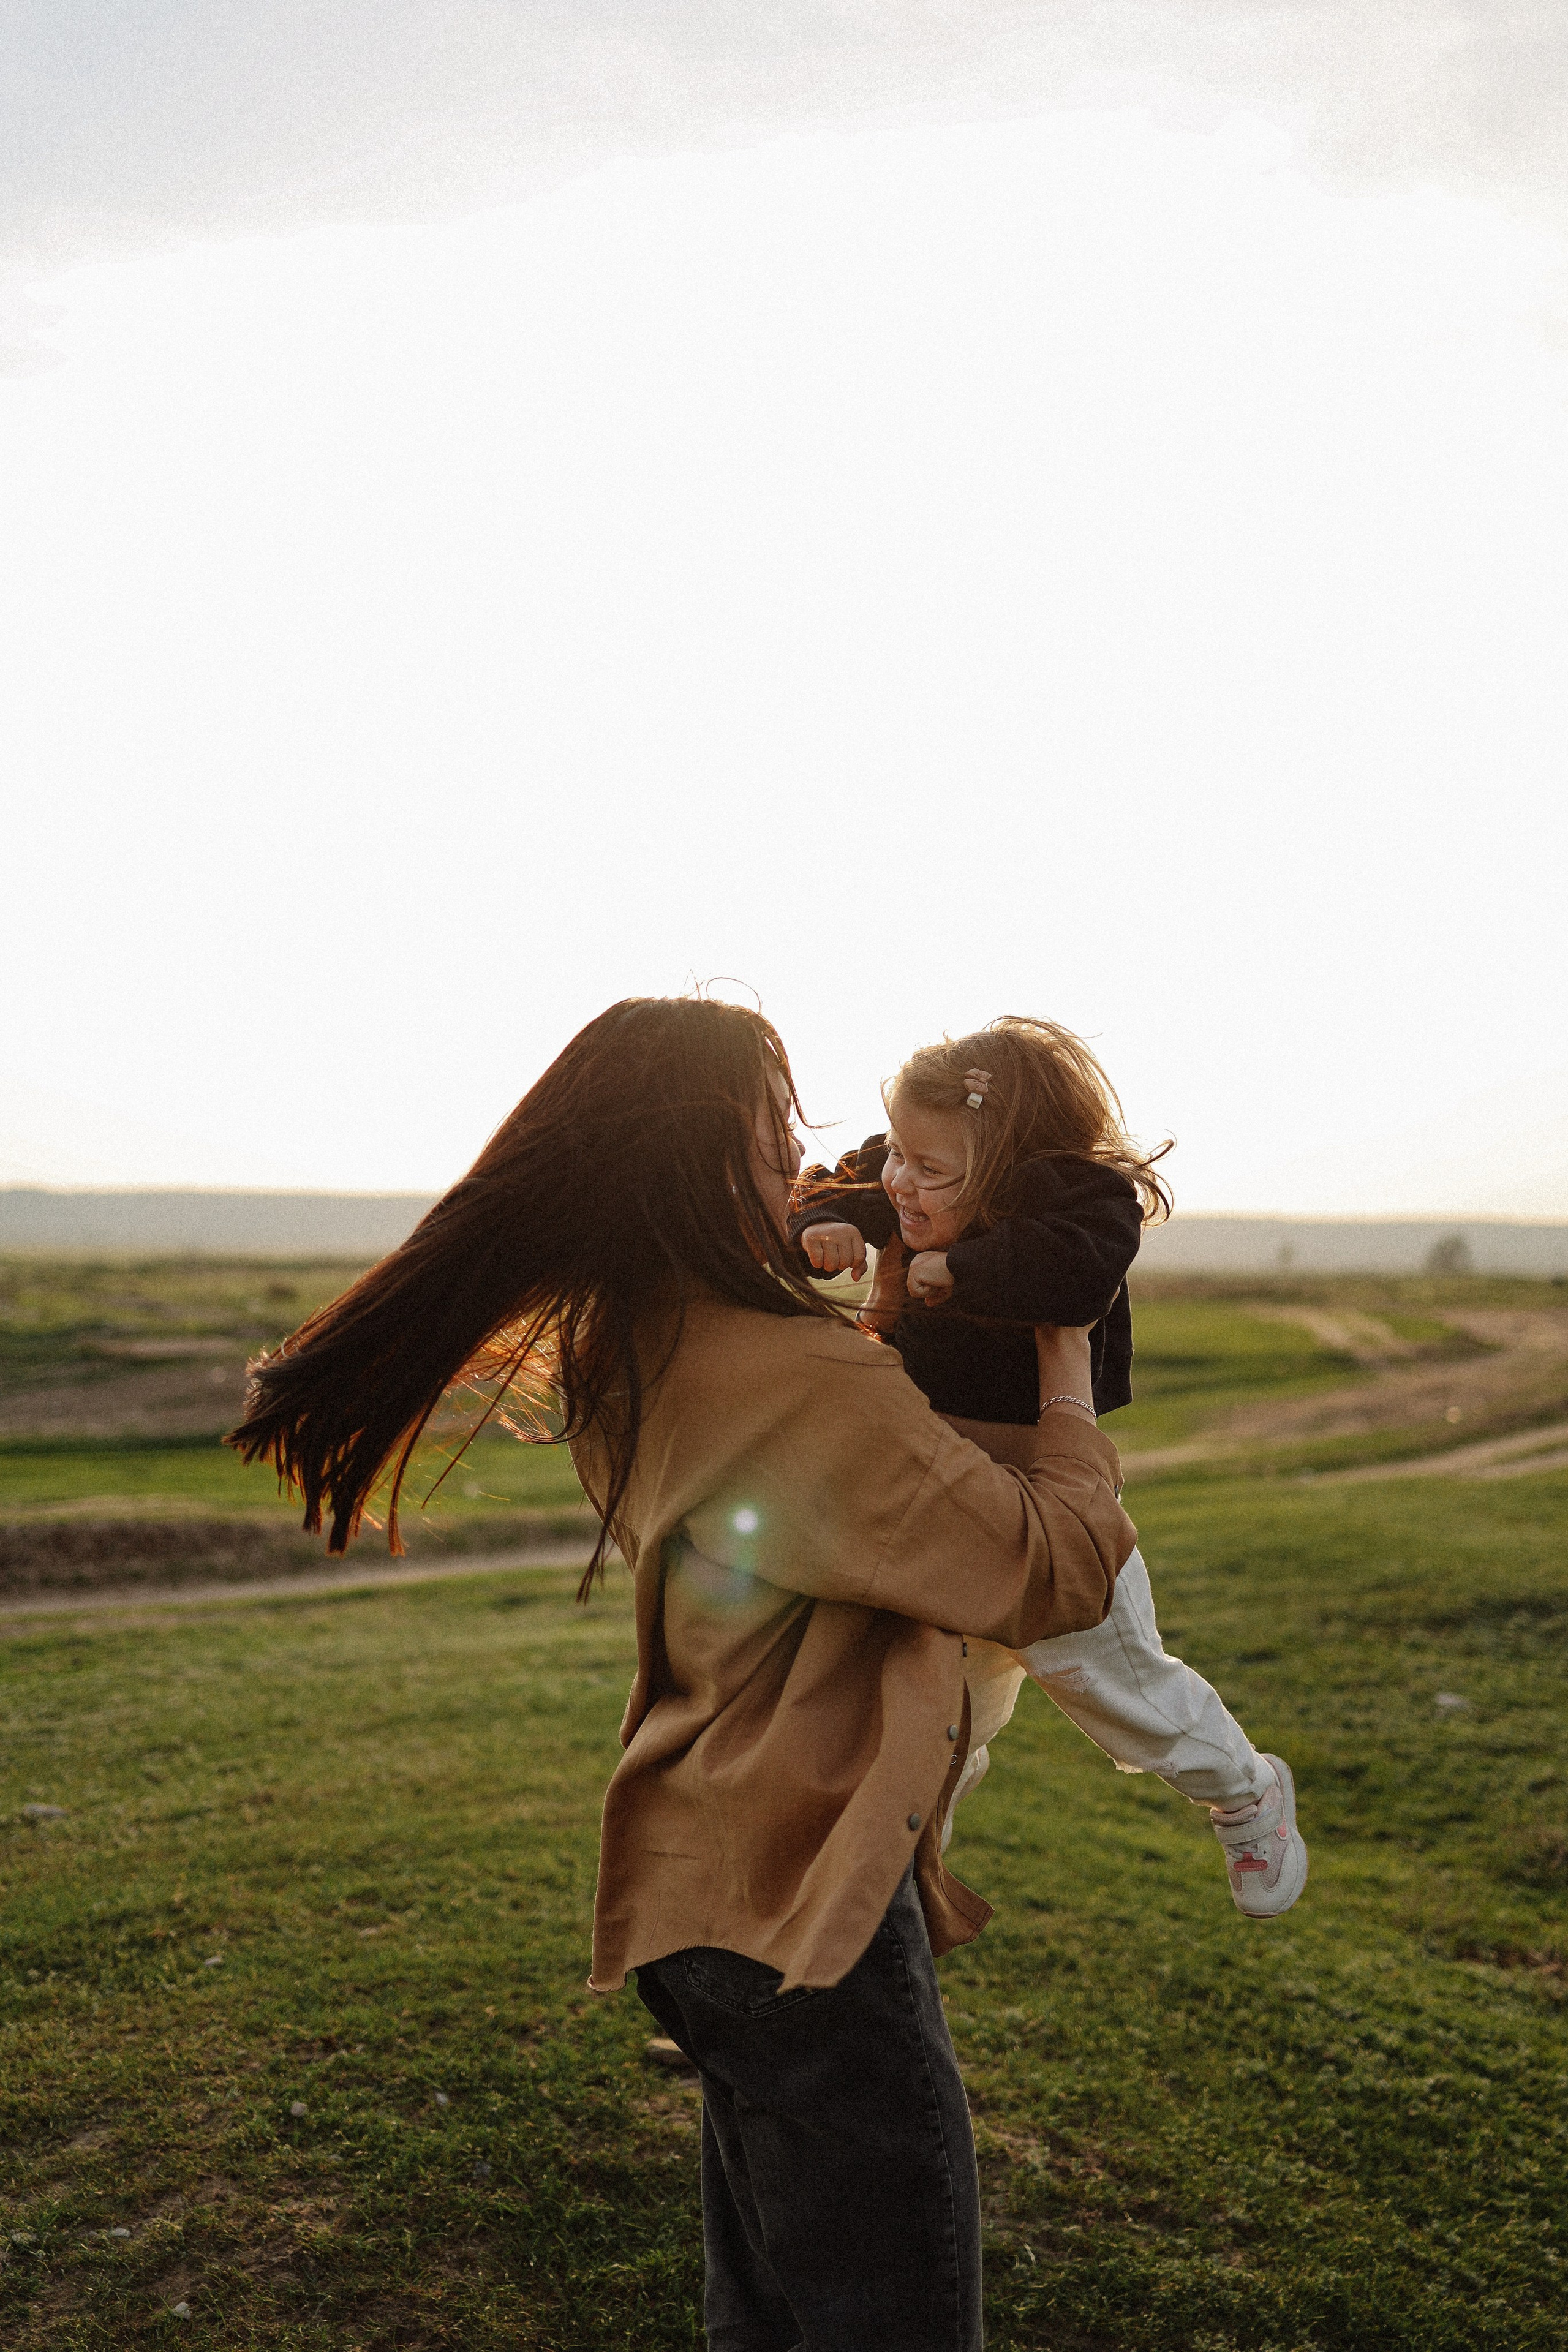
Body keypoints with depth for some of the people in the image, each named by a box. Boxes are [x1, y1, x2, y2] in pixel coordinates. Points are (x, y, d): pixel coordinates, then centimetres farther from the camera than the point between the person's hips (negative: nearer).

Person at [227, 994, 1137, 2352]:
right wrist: (1069, 1382, -5)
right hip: (804, 1907, -9)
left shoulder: (618, 1354, 2)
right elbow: (1055, 1576, -19)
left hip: (716, 1877, 10)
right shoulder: (806, 1384, -26)